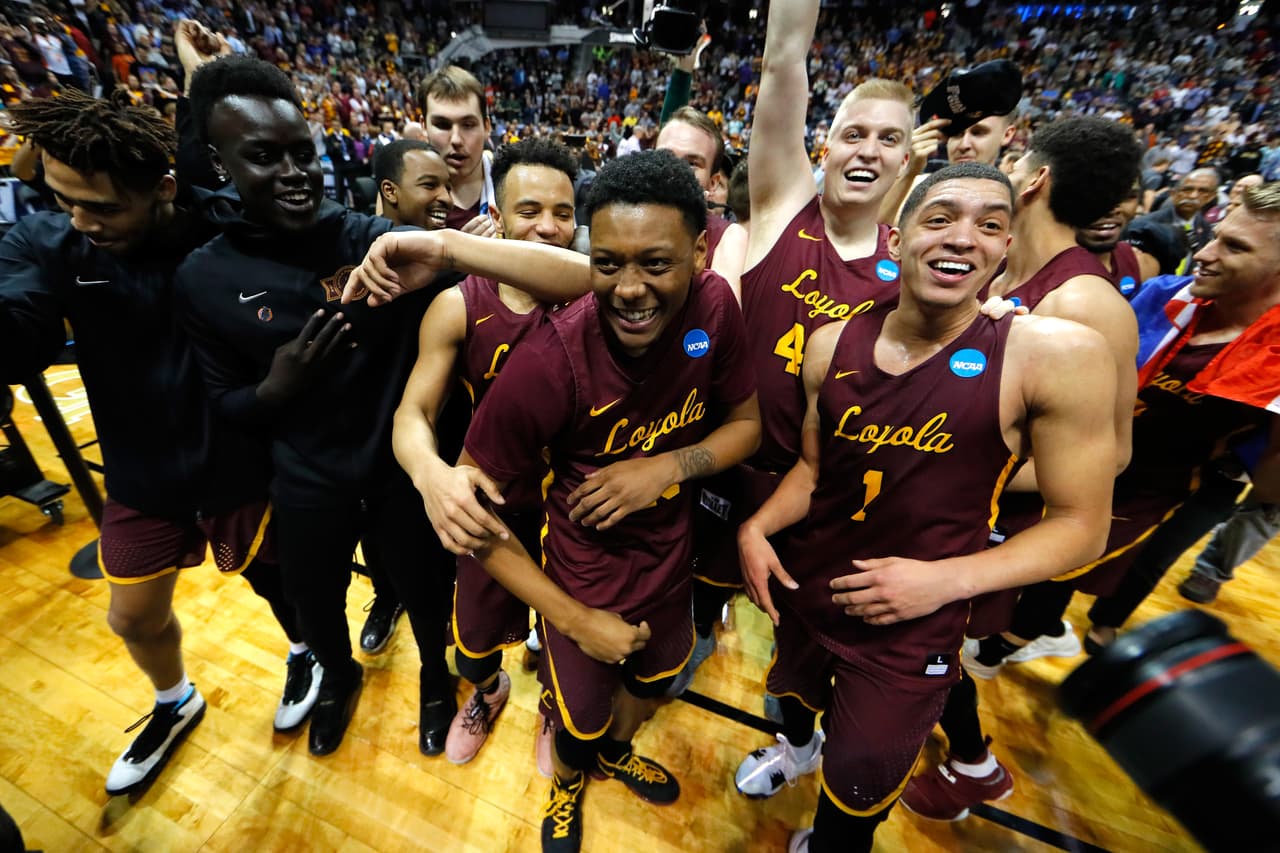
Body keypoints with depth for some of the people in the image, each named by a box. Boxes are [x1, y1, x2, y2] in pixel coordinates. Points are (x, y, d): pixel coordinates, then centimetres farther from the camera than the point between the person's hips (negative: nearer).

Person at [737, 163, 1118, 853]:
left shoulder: (1058, 354, -19)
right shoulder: (832, 344, -8)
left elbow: (1081, 524, -11)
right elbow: (813, 465, 3)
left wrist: (945, 578, -23)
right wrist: (756, 529, -11)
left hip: (909, 630, -3)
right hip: (800, 590, 4)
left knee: (854, 795, 19)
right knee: (794, 692, 34)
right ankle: (797, 745, 72)